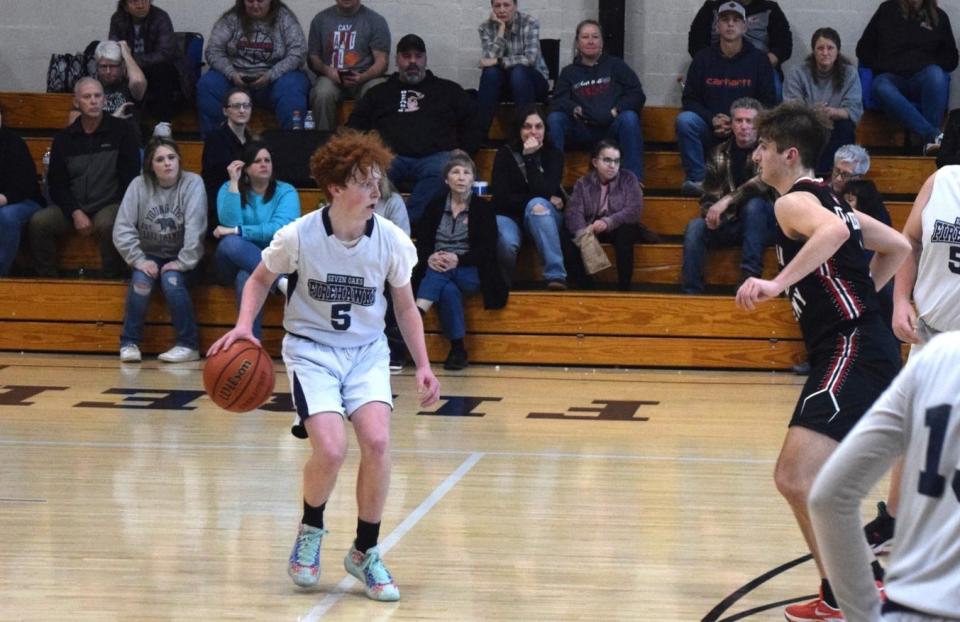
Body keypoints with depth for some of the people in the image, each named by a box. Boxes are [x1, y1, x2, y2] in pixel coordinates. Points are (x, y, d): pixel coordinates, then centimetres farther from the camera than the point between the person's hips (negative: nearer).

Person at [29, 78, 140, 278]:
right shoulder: (64, 138, 10)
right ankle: (46, 279, -9)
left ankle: (111, 279, -20)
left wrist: (123, 211, -14)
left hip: (109, 206, -3)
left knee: (107, 224, -36)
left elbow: (130, 177, -2)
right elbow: (56, 183, 7)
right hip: (72, 207, 3)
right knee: (38, 222, -22)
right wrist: (75, 213, -9)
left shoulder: (121, 131, 1)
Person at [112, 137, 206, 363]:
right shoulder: (139, 185, -6)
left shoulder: (192, 183, -11)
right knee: (141, 280, -28)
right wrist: (139, 260, -16)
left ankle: (188, 344, -17)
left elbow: (195, 228, -17)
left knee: (171, 281, -30)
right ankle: (129, 343, -14)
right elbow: (122, 229, -9)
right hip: (149, 255, 2)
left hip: (179, 258, -2)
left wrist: (182, 263, -22)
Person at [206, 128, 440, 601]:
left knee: (377, 441, -21)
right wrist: (244, 324, -12)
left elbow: (405, 307, 6)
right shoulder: (298, 236, -15)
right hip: (311, 348, -2)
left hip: (366, 350, 2)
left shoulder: (392, 241, -10)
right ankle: (310, 531, 12)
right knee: (330, 450, -22)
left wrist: (422, 365, -1)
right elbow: (261, 279, 4)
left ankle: (365, 552, 1)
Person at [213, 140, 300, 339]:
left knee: (246, 277, -37)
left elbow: (280, 229, -16)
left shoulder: (286, 192, 1)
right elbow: (230, 224, -13)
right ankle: (280, 280, -40)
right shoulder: (228, 189, 5)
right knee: (231, 243, -35)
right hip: (234, 263, 1)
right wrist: (234, 184, -13)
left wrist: (237, 231, -18)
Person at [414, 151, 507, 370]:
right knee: (448, 290, -33)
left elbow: (488, 250, -3)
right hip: (437, 268, 2)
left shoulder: (482, 210, 5)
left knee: (440, 273, -34)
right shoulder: (435, 206, 11)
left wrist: (458, 259, -19)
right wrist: (429, 258, -19)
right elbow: (421, 242, 5)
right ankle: (457, 350, -31)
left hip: (470, 272, -2)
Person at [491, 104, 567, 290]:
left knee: (537, 204, -37)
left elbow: (543, 192, -17)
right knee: (506, 242, -38)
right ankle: (502, 283, -7)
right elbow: (501, 197, -9)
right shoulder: (505, 154, -3)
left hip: (545, 218, 1)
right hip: (509, 215, -1)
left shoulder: (553, 154, -2)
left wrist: (530, 157, -22)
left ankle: (555, 275, -42)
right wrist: (534, 203, -17)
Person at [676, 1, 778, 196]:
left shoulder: (758, 59, 4)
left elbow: (768, 102, 1)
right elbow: (690, 99, 5)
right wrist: (712, 119, -14)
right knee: (684, 119, -28)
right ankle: (696, 179, -26)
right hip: (709, 132, 1)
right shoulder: (703, 59, 7)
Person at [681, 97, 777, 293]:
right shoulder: (721, 154, 5)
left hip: (762, 223, -3)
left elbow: (765, 181, -26)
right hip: (732, 223, 3)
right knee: (695, 227, -23)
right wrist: (711, 213, -17)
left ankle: (750, 276, -35)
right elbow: (709, 196, 7)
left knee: (753, 204, -35)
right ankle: (691, 293, -23)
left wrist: (727, 201, -34)